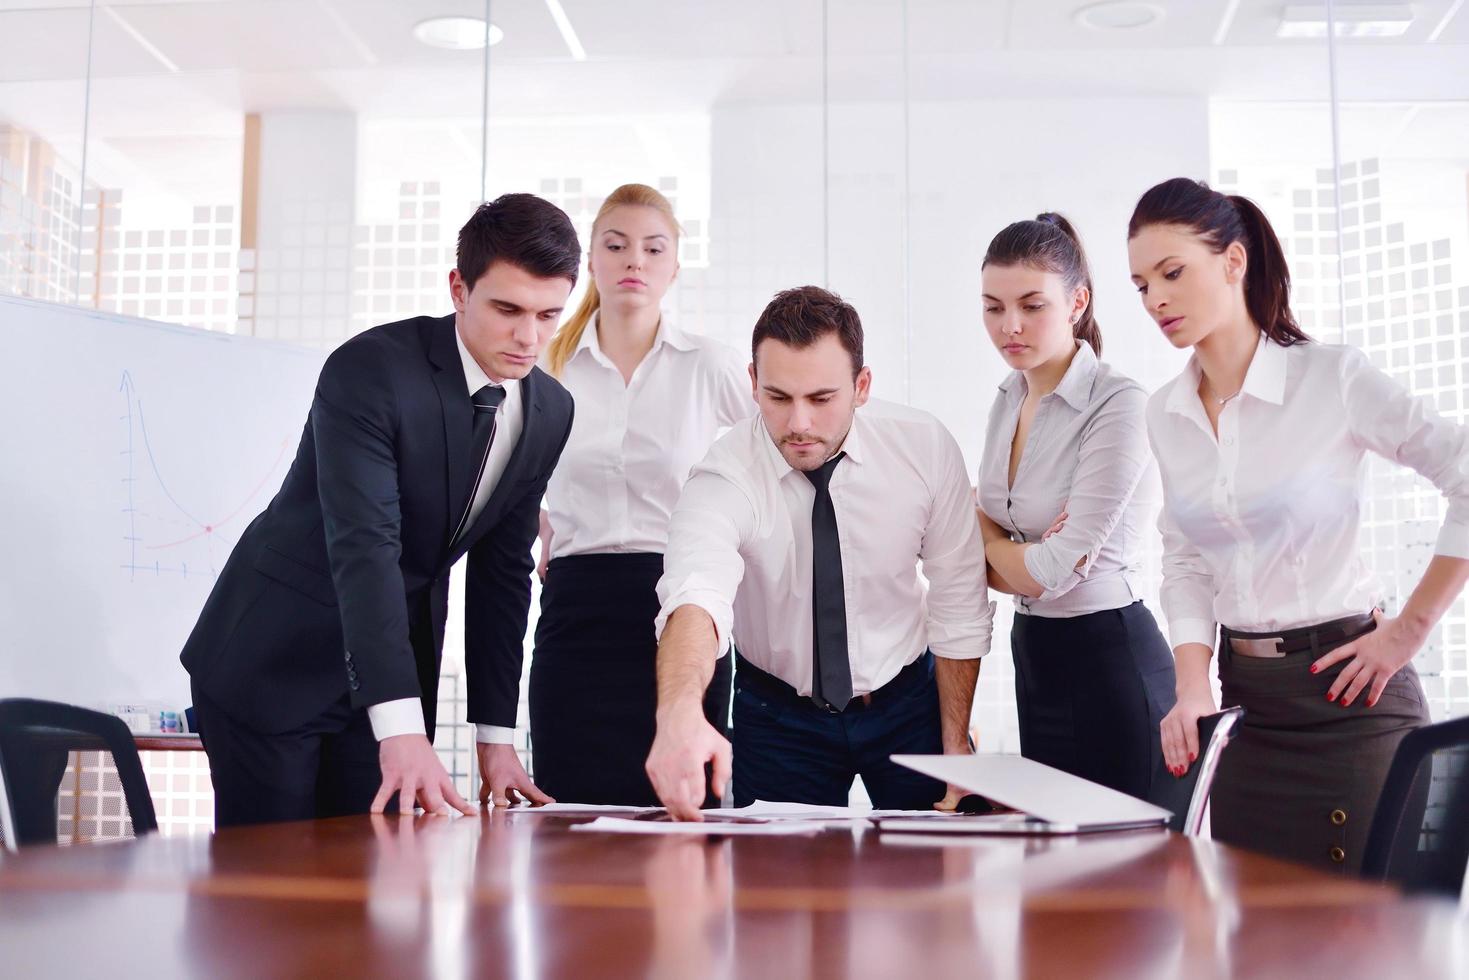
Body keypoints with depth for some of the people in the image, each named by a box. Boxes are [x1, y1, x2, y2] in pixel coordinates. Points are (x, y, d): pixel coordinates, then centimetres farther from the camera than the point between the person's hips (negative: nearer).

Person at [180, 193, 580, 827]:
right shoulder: (369, 369, -22)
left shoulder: (550, 412, -2)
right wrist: (402, 731, -41)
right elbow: (363, 545, -32)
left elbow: (501, 568, 4)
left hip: (397, 664, 5)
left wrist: (496, 735, 1)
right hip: (272, 660, -5)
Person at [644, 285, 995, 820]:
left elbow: (959, 606, -6)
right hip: (777, 714, -1)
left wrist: (955, 741, -5)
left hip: (908, 702, 2)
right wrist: (680, 712, -62)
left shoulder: (926, 448, -16)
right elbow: (694, 595, -43)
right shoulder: (725, 478, -24)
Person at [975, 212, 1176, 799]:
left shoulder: (1118, 406, -18)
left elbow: (1051, 570, -20)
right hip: (1034, 655, 8)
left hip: (1110, 661, -7)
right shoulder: (1007, 402, 6)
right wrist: (1031, 561, -12)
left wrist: (985, 533, -2)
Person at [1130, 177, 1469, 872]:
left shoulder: (1332, 378, -10)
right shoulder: (1165, 414, 6)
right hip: (1244, 696, 5)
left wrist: (1411, 627, -9)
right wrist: (1192, 689, -2)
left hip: (1343, 691, -5)